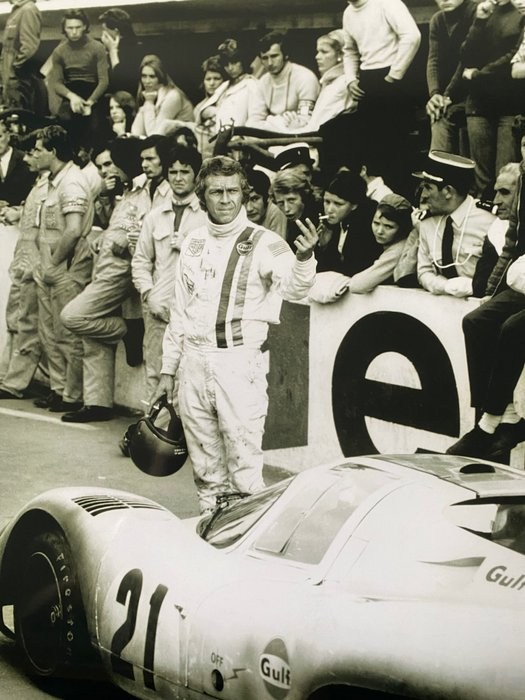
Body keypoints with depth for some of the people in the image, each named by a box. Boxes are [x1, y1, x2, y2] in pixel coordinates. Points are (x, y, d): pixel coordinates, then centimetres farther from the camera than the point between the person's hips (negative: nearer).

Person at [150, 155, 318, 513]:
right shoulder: (193, 244, 12)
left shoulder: (263, 242, -5)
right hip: (194, 361, 5)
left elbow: (293, 287, -22)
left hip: (240, 362, -5)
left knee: (244, 461, -8)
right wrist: (168, 370, 17)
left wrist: (304, 257, -43)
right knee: (205, 463, 14)